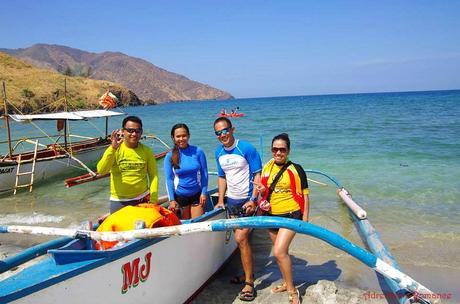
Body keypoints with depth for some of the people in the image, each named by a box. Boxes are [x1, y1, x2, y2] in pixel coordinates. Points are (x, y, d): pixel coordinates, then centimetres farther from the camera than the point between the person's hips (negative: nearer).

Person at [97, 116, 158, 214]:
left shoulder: (146, 151, -2)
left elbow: (153, 175, 0)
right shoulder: (114, 150, -8)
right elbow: (101, 170, -21)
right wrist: (113, 148, -31)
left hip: (142, 200, 2)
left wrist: (153, 200, -8)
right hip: (119, 202, -1)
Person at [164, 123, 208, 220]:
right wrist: (171, 199, -8)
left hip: (197, 195, 0)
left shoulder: (198, 152, -6)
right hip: (179, 196, 0)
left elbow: (204, 174, 0)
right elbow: (169, 179, -5)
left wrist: (204, 192, -3)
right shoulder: (170, 156, -7)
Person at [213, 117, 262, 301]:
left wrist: (253, 200, -19)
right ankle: (247, 273, 29)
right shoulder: (219, 153, 6)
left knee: (241, 238, -12)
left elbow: (257, 175, -12)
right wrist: (221, 200, 8)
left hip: (247, 200, -6)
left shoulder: (247, 148, -13)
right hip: (231, 201, 6)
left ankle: (249, 283, -1)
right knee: (241, 239, 13)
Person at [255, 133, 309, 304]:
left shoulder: (296, 170, -11)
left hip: (291, 215, -6)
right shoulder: (266, 168, 5)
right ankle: (286, 282, 39)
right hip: (272, 215, 6)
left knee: (279, 252, -15)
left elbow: (304, 196, -7)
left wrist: (305, 219, -11)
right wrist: (262, 190, -8)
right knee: (281, 252, 19)